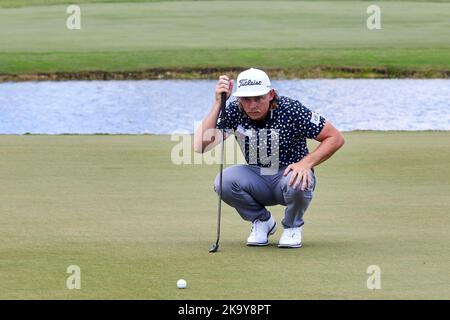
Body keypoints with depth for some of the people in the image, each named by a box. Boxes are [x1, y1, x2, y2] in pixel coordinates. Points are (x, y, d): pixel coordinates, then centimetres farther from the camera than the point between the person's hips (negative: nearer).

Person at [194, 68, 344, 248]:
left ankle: (292, 226, -1)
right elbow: (200, 146, -25)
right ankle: (262, 221, 3)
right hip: (256, 181, 3)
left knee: (298, 182, -37)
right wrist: (218, 104, -28)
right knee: (224, 181, -27)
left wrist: (306, 163, -31)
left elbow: (336, 138, -17)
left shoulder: (290, 110, -21)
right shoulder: (234, 112, -13)